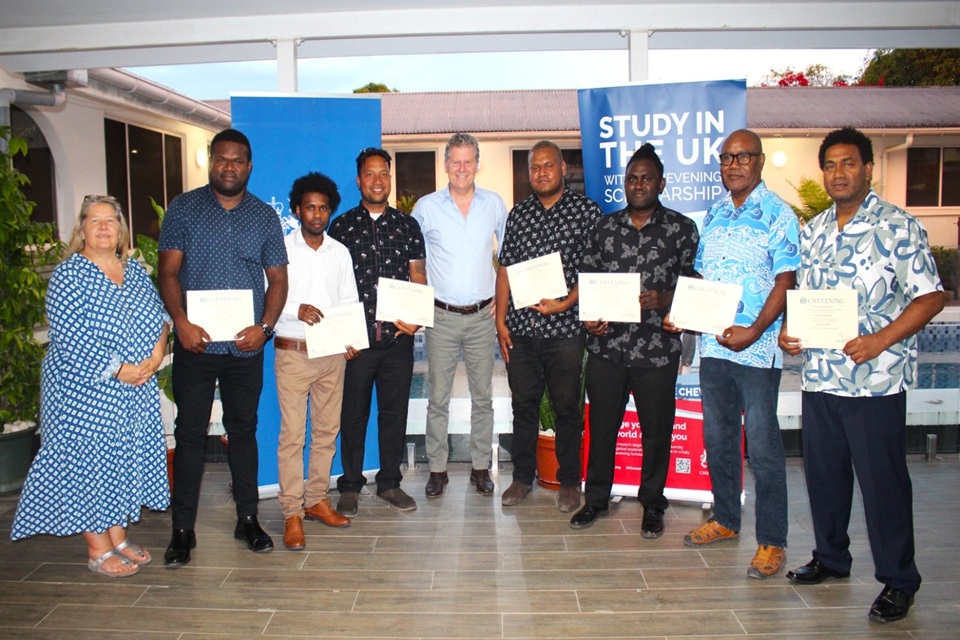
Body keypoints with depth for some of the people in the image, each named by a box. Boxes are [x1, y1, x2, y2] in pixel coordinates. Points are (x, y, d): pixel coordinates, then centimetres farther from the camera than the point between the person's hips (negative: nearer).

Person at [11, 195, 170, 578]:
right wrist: (117, 370, -20)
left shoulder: (135, 271, 9)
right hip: (84, 390, -6)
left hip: (134, 389, 6)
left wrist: (157, 352, -8)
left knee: (126, 460, 12)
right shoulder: (68, 275, -10)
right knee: (87, 462, 2)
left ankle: (118, 539, 26)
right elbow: (70, 337, -18)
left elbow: (159, 315, 10)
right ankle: (98, 550, 14)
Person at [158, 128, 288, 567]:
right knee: (190, 434, 3)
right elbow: (168, 271, 0)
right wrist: (181, 322, -15)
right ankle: (183, 530, 13)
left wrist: (265, 326, -8)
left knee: (243, 431, 11)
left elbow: (278, 278, 7)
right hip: (195, 344, -1)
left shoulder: (265, 216, 8)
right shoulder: (184, 208, 4)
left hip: (246, 346, 2)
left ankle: (247, 519, 23)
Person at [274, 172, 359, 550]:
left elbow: (350, 302, 11)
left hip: (333, 353, 4)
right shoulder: (282, 249, -1)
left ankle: (316, 499, 23)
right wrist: (297, 310, -22)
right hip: (293, 352, -4)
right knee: (292, 434, -4)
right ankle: (292, 514, 4)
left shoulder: (340, 252, 10)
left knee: (327, 430, 10)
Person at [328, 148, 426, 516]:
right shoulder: (341, 226, 5)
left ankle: (390, 482, 23)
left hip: (398, 337, 2)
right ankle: (350, 486, 20)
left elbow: (418, 278, 8)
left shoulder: (407, 226, 9)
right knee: (353, 413, 7)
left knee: (395, 411, 9)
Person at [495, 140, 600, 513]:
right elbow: (505, 269, 12)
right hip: (520, 329, 3)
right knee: (523, 404, 11)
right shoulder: (518, 214, 12)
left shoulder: (586, 211, 0)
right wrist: (501, 320, 5)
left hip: (565, 328, -3)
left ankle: (569, 481, 20)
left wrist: (566, 303, -15)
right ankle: (522, 477, 24)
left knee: (567, 407, 6)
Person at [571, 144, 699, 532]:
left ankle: (652, 505, 27)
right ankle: (596, 499, 27)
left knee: (656, 430, 8)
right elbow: (587, 279, 12)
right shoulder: (605, 227, 10)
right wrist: (589, 316, -4)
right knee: (601, 426, 10)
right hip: (606, 346, 2)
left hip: (657, 349, -2)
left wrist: (664, 300, -18)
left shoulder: (682, 229, 2)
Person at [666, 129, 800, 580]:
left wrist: (755, 330, -20)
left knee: (762, 444, -1)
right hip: (711, 343, 6)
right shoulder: (714, 214, 13)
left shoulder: (778, 214, -5)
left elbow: (784, 282, -10)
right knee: (717, 437, 15)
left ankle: (772, 541, 11)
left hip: (756, 348, -6)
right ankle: (725, 520, 32)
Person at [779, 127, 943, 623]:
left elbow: (930, 297, -9)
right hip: (819, 374, 6)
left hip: (875, 378, -6)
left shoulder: (899, 227, -6)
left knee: (882, 480, 1)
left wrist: (880, 340, -20)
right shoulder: (812, 231, 12)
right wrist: (788, 330, 0)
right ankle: (830, 558, 34)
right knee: (822, 471, 15)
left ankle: (898, 581, 17)